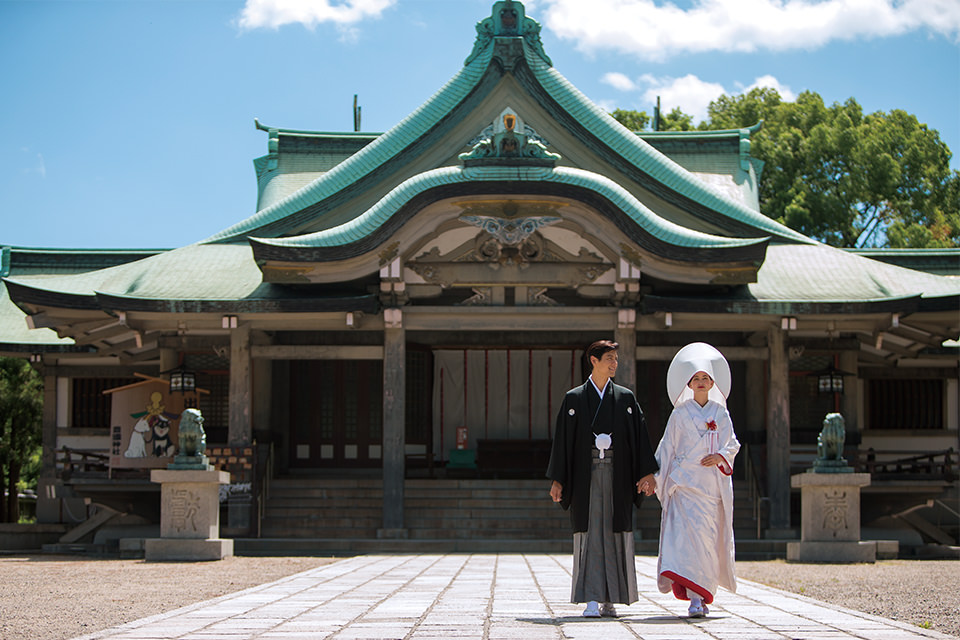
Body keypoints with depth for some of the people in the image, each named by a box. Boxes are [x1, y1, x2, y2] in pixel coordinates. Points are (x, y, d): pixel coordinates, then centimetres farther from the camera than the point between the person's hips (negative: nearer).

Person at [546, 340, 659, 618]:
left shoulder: (625, 398, 9)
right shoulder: (573, 399, 4)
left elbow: (639, 436, 5)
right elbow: (562, 440, 3)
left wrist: (647, 473, -5)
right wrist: (557, 480, -3)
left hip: (617, 476, 2)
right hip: (586, 475, -2)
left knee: (615, 536, 2)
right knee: (590, 534, -7)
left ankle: (610, 600, 10)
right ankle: (591, 601, -9)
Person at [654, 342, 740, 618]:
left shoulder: (720, 414, 11)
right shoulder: (680, 414, 6)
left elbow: (732, 444, 10)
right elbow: (667, 448, 9)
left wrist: (720, 456, -10)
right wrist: (659, 478, 5)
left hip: (713, 481, 2)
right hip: (685, 480, -2)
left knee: (709, 536, 0)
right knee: (689, 530, -16)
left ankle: (701, 594, 12)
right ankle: (696, 597, -20)